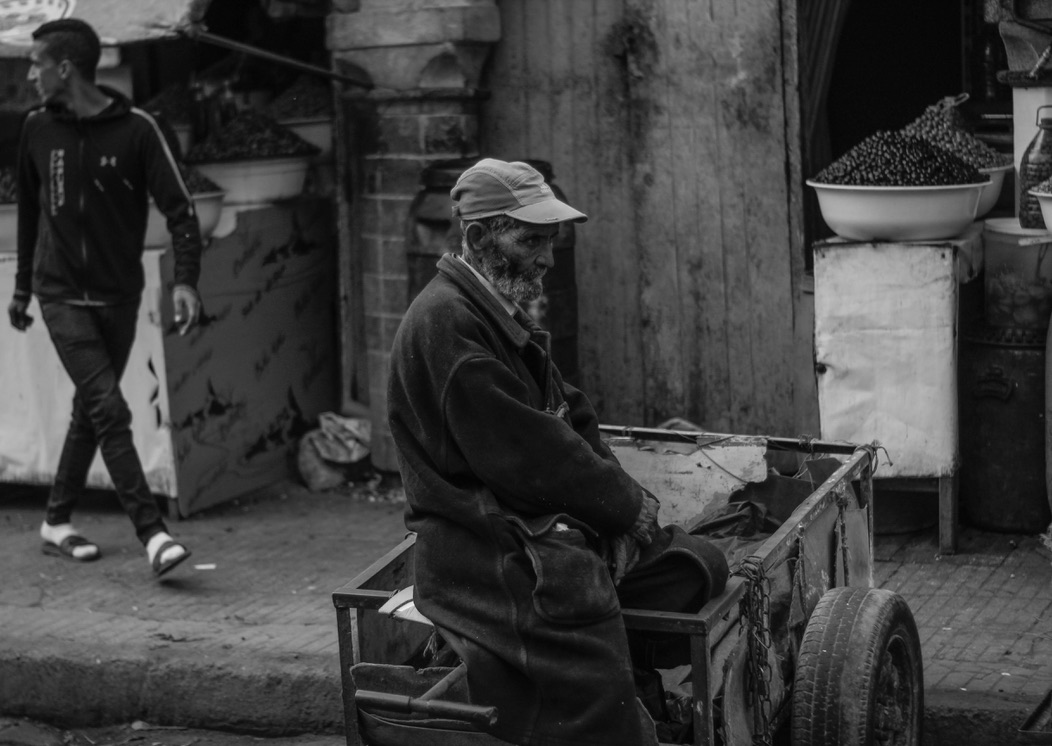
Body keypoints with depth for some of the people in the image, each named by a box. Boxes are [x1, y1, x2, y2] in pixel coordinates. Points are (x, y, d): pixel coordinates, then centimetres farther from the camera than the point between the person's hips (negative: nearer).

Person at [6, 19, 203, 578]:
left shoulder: (134, 129, -7)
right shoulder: (38, 129, 1)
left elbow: (179, 209, -7)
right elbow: (28, 212, 14)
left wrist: (186, 280, -19)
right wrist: (22, 288, 18)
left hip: (118, 297, 1)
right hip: (62, 295, -1)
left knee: (91, 411, 11)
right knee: (110, 410, -14)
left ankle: (57, 521, 29)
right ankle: (154, 535, -17)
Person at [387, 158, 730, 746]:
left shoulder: (504, 313, 18)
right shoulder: (446, 323, -15)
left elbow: (571, 417, 18)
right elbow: (525, 455, -19)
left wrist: (625, 501, 1)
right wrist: (628, 504, -8)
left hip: (548, 526, 10)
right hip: (486, 552, -10)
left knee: (699, 563, -3)